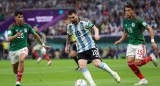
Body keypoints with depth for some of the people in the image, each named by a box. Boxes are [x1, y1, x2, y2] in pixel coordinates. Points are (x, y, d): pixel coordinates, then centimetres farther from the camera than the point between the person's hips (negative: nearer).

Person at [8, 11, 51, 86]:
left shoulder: (27, 26, 0)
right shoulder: (12, 27, -8)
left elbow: (35, 35, 14)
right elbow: (9, 39, -21)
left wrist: (43, 44, 16)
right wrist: (15, 36, -42)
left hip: (23, 48, -1)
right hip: (13, 49, 1)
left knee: (21, 60, -34)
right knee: (15, 70, 10)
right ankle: (18, 76, 50)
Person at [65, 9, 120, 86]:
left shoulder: (84, 22, -10)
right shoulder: (69, 26, 5)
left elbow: (95, 28, -11)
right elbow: (69, 36, 24)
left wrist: (96, 34, -32)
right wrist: (67, 46, 27)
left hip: (90, 46, -4)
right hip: (80, 50, 4)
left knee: (97, 63, -17)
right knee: (82, 66, -18)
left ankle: (112, 73, 8)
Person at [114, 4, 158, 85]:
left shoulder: (138, 20, -16)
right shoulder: (125, 21, 4)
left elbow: (149, 29, -12)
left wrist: (152, 41, -19)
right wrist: (120, 41, 8)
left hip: (140, 44, -6)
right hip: (131, 44, 6)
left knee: (137, 63, -15)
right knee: (130, 63, -8)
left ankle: (151, 58, 15)